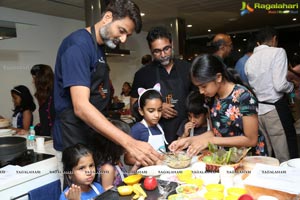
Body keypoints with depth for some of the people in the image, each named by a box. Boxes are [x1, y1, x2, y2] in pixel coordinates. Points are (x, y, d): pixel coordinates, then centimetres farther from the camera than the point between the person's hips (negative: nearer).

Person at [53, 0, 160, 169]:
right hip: (75, 141, -9)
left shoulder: (99, 47, 11)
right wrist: (130, 143, -36)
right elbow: (81, 107, -30)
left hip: (93, 136, 9)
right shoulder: (78, 44, -19)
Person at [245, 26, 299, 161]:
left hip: (257, 110, 6)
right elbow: (280, 85, -17)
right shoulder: (277, 52, -7)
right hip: (275, 109, -6)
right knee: (286, 157, 3)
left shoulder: (249, 60, 9)